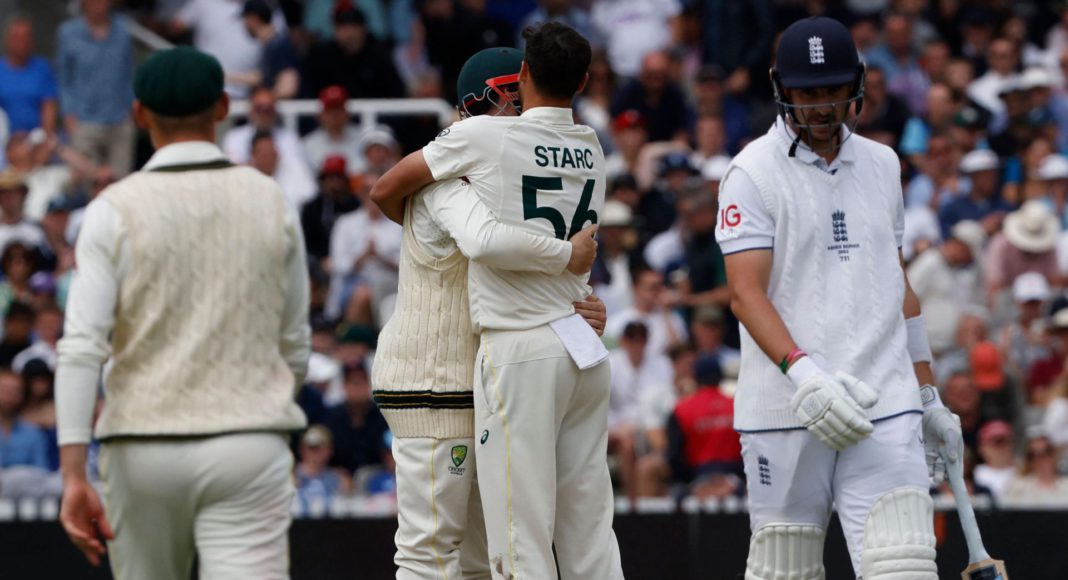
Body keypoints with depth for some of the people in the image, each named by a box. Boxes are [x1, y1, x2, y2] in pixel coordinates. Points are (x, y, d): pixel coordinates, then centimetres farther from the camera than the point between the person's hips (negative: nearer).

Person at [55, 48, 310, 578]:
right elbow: (294, 346, 12)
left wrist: (73, 475, -15)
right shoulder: (271, 203, 5)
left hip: (143, 449, 0)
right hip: (249, 450, 0)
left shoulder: (115, 210, -2)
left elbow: (80, 348, -12)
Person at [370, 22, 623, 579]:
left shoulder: (483, 136, -7)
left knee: (520, 534, -6)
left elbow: (385, 189, 4)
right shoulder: (591, 149, 10)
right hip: (586, 350, 6)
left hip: (519, 350, -6)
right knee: (589, 535, 9)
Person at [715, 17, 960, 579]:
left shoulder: (881, 164, 17)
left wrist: (928, 397, 22)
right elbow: (746, 294, -11)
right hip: (784, 407, -3)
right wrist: (801, 372, -26)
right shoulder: (753, 172, -1)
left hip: (885, 406, 3)